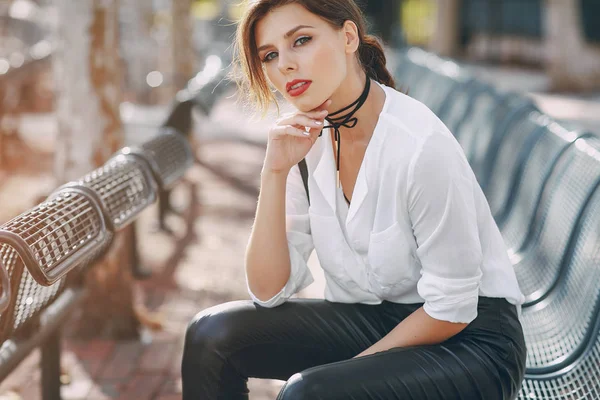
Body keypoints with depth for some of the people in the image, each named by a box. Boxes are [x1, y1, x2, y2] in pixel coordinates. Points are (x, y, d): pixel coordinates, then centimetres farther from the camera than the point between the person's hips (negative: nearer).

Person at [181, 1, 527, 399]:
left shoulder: (420, 145, -24)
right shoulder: (305, 141, -3)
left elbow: (451, 310, -18)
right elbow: (270, 291, -5)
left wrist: (351, 368, -11)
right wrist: (275, 172, -15)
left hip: (470, 337, -6)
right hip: (373, 318, 7)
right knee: (213, 333, -8)